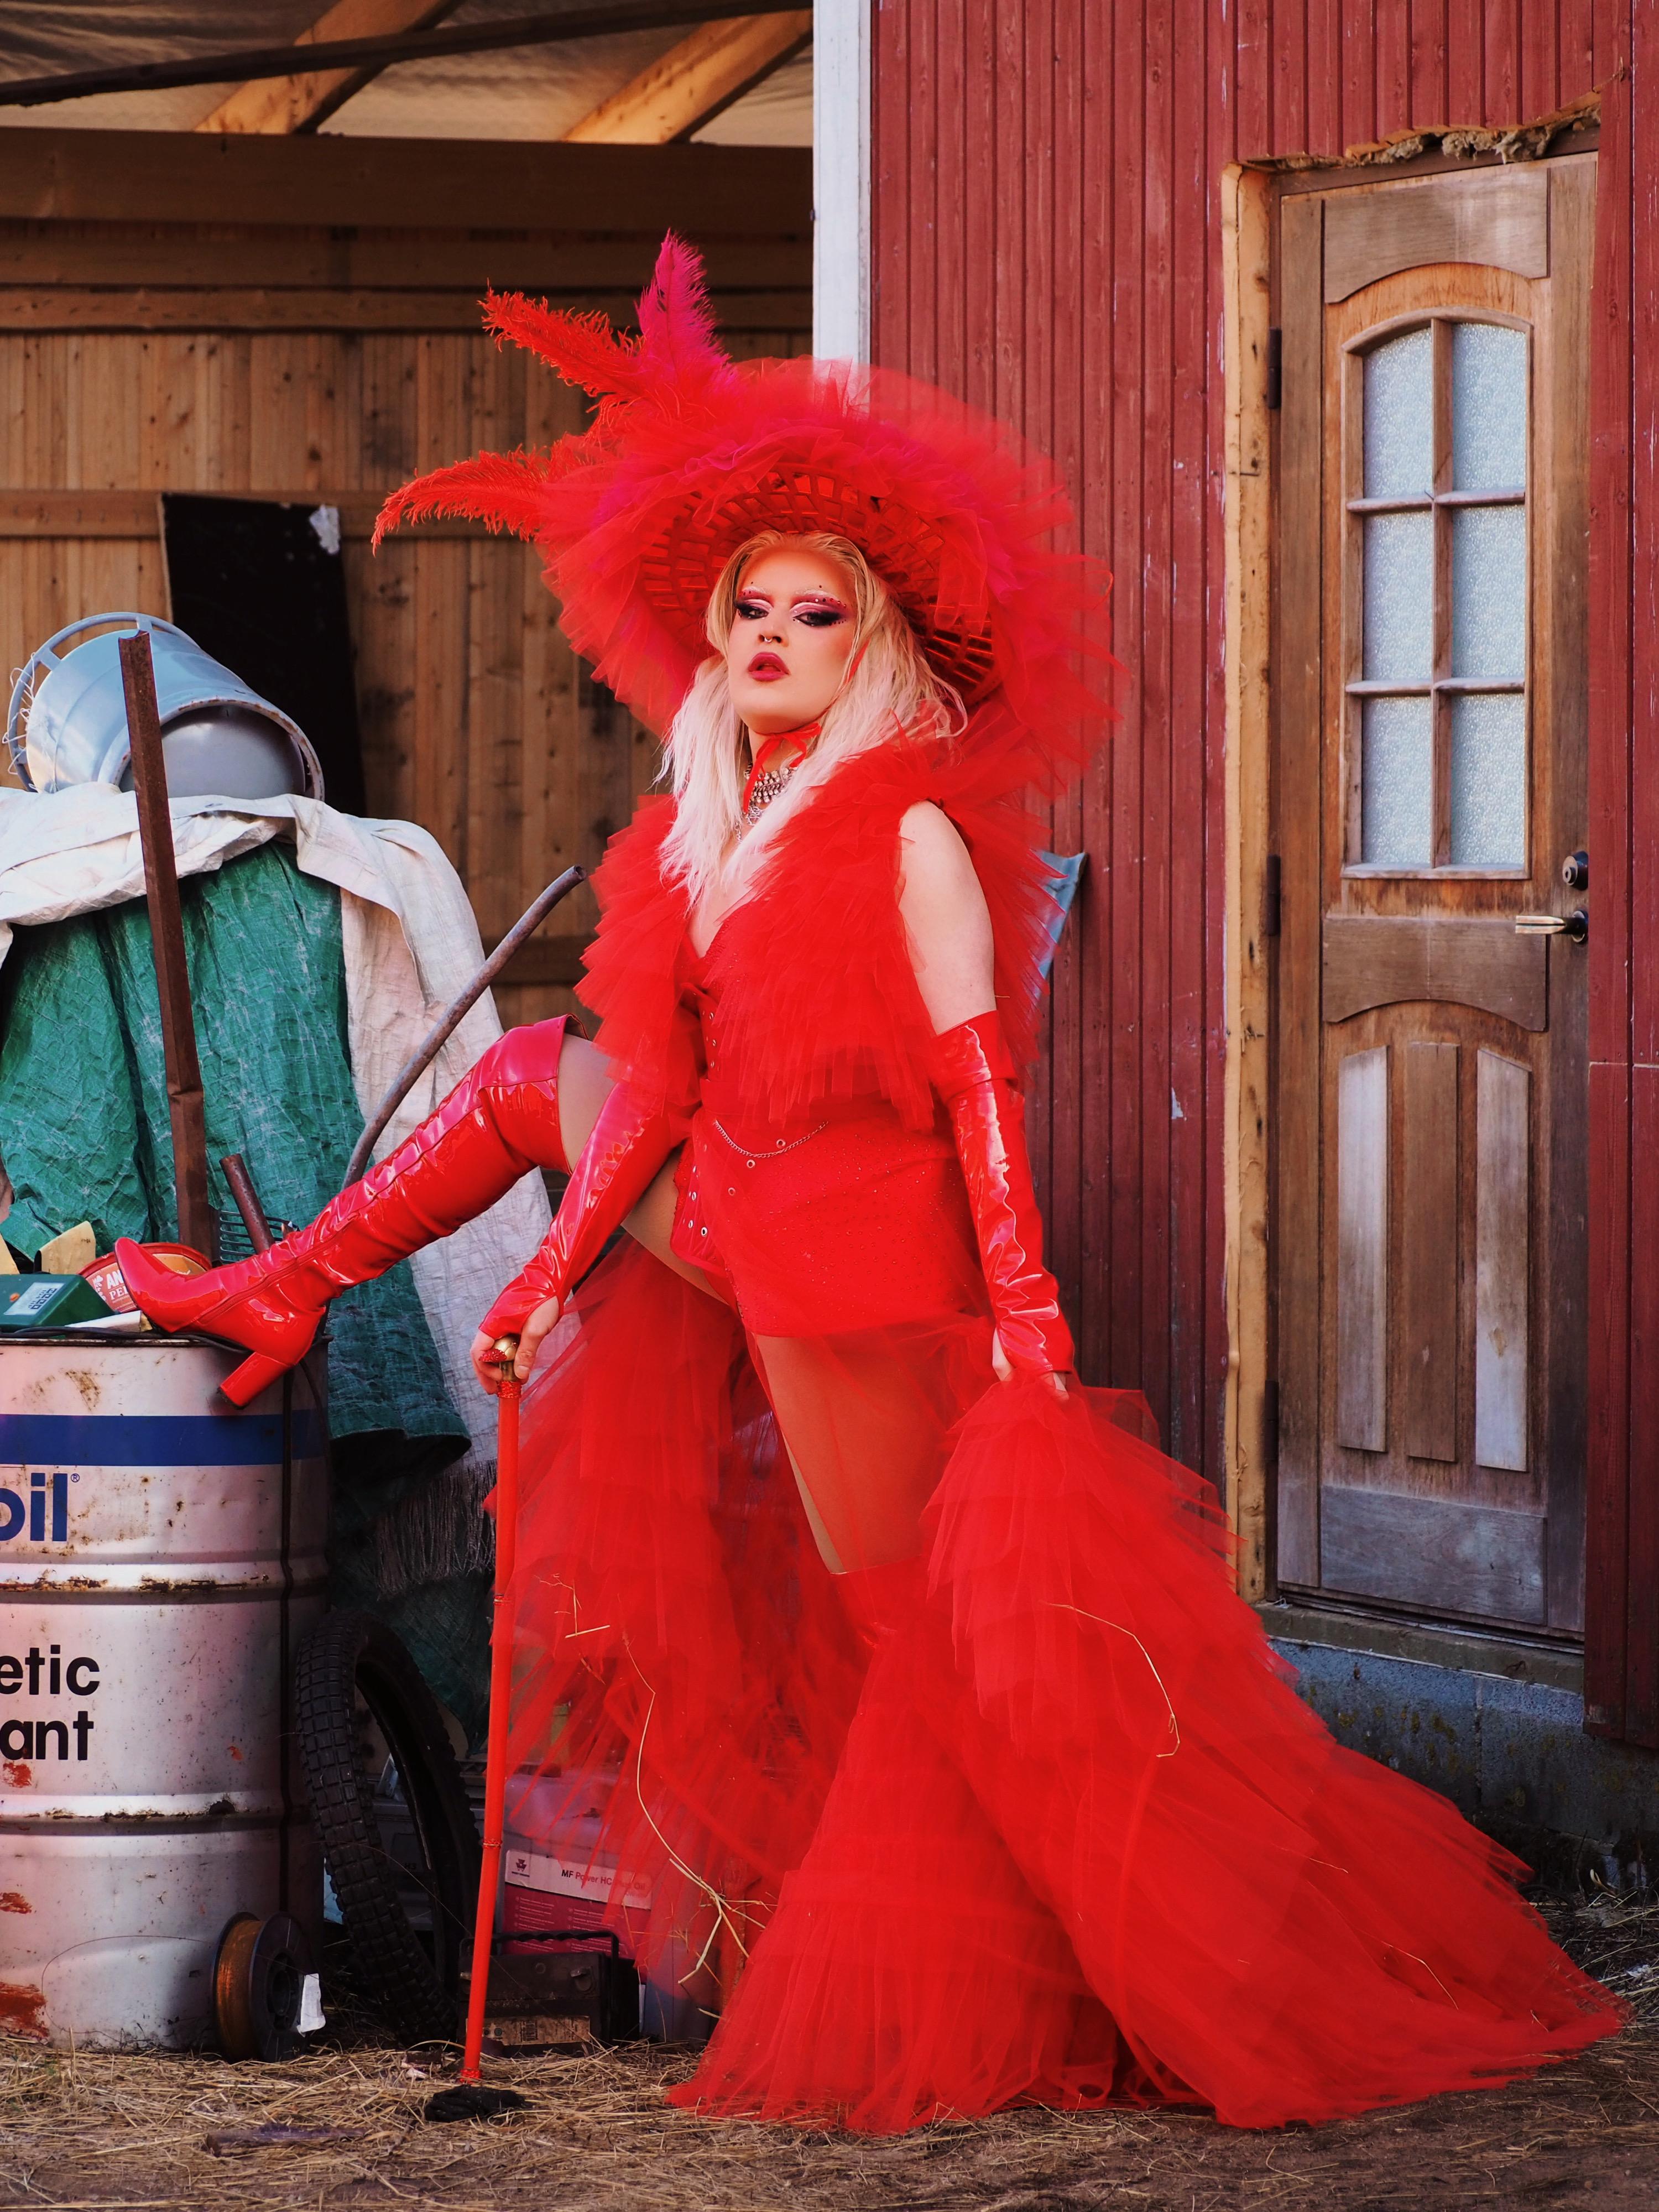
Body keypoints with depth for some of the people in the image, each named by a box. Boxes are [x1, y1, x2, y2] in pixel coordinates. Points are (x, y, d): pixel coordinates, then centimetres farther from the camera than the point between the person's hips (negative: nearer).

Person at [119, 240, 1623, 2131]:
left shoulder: (915, 838, -14)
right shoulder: (701, 836, 8)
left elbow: (979, 1085, -16)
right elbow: (664, 1087, 10)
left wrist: (1023, 1304, -21)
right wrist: (561, 1269, 6)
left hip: (867, 1262, -8)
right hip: (741, 1236, 8)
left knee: (919, 1631, -2)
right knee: (534, 1080, 21)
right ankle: (282, 1299, 32)